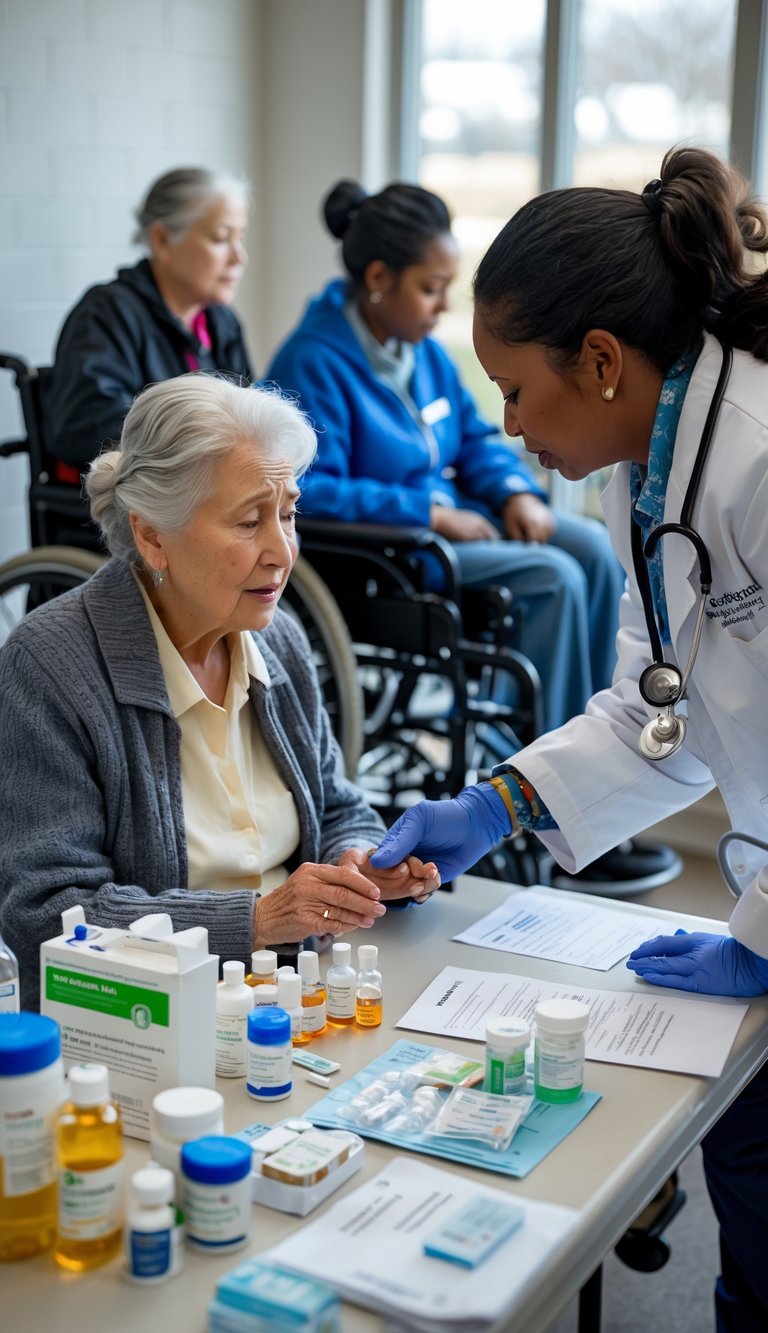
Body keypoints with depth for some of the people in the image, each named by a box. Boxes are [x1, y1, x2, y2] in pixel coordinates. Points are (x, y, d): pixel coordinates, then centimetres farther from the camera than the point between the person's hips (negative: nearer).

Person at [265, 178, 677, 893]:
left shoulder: (422, 351, 9)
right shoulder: (314, 363, -16)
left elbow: (475, 436, 18)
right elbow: (310, 491, -24)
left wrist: (516, 492, -4)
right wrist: (431, 511, -24)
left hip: (445, 522, 8)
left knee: (590, 545, -11)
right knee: (552, 579, -23)